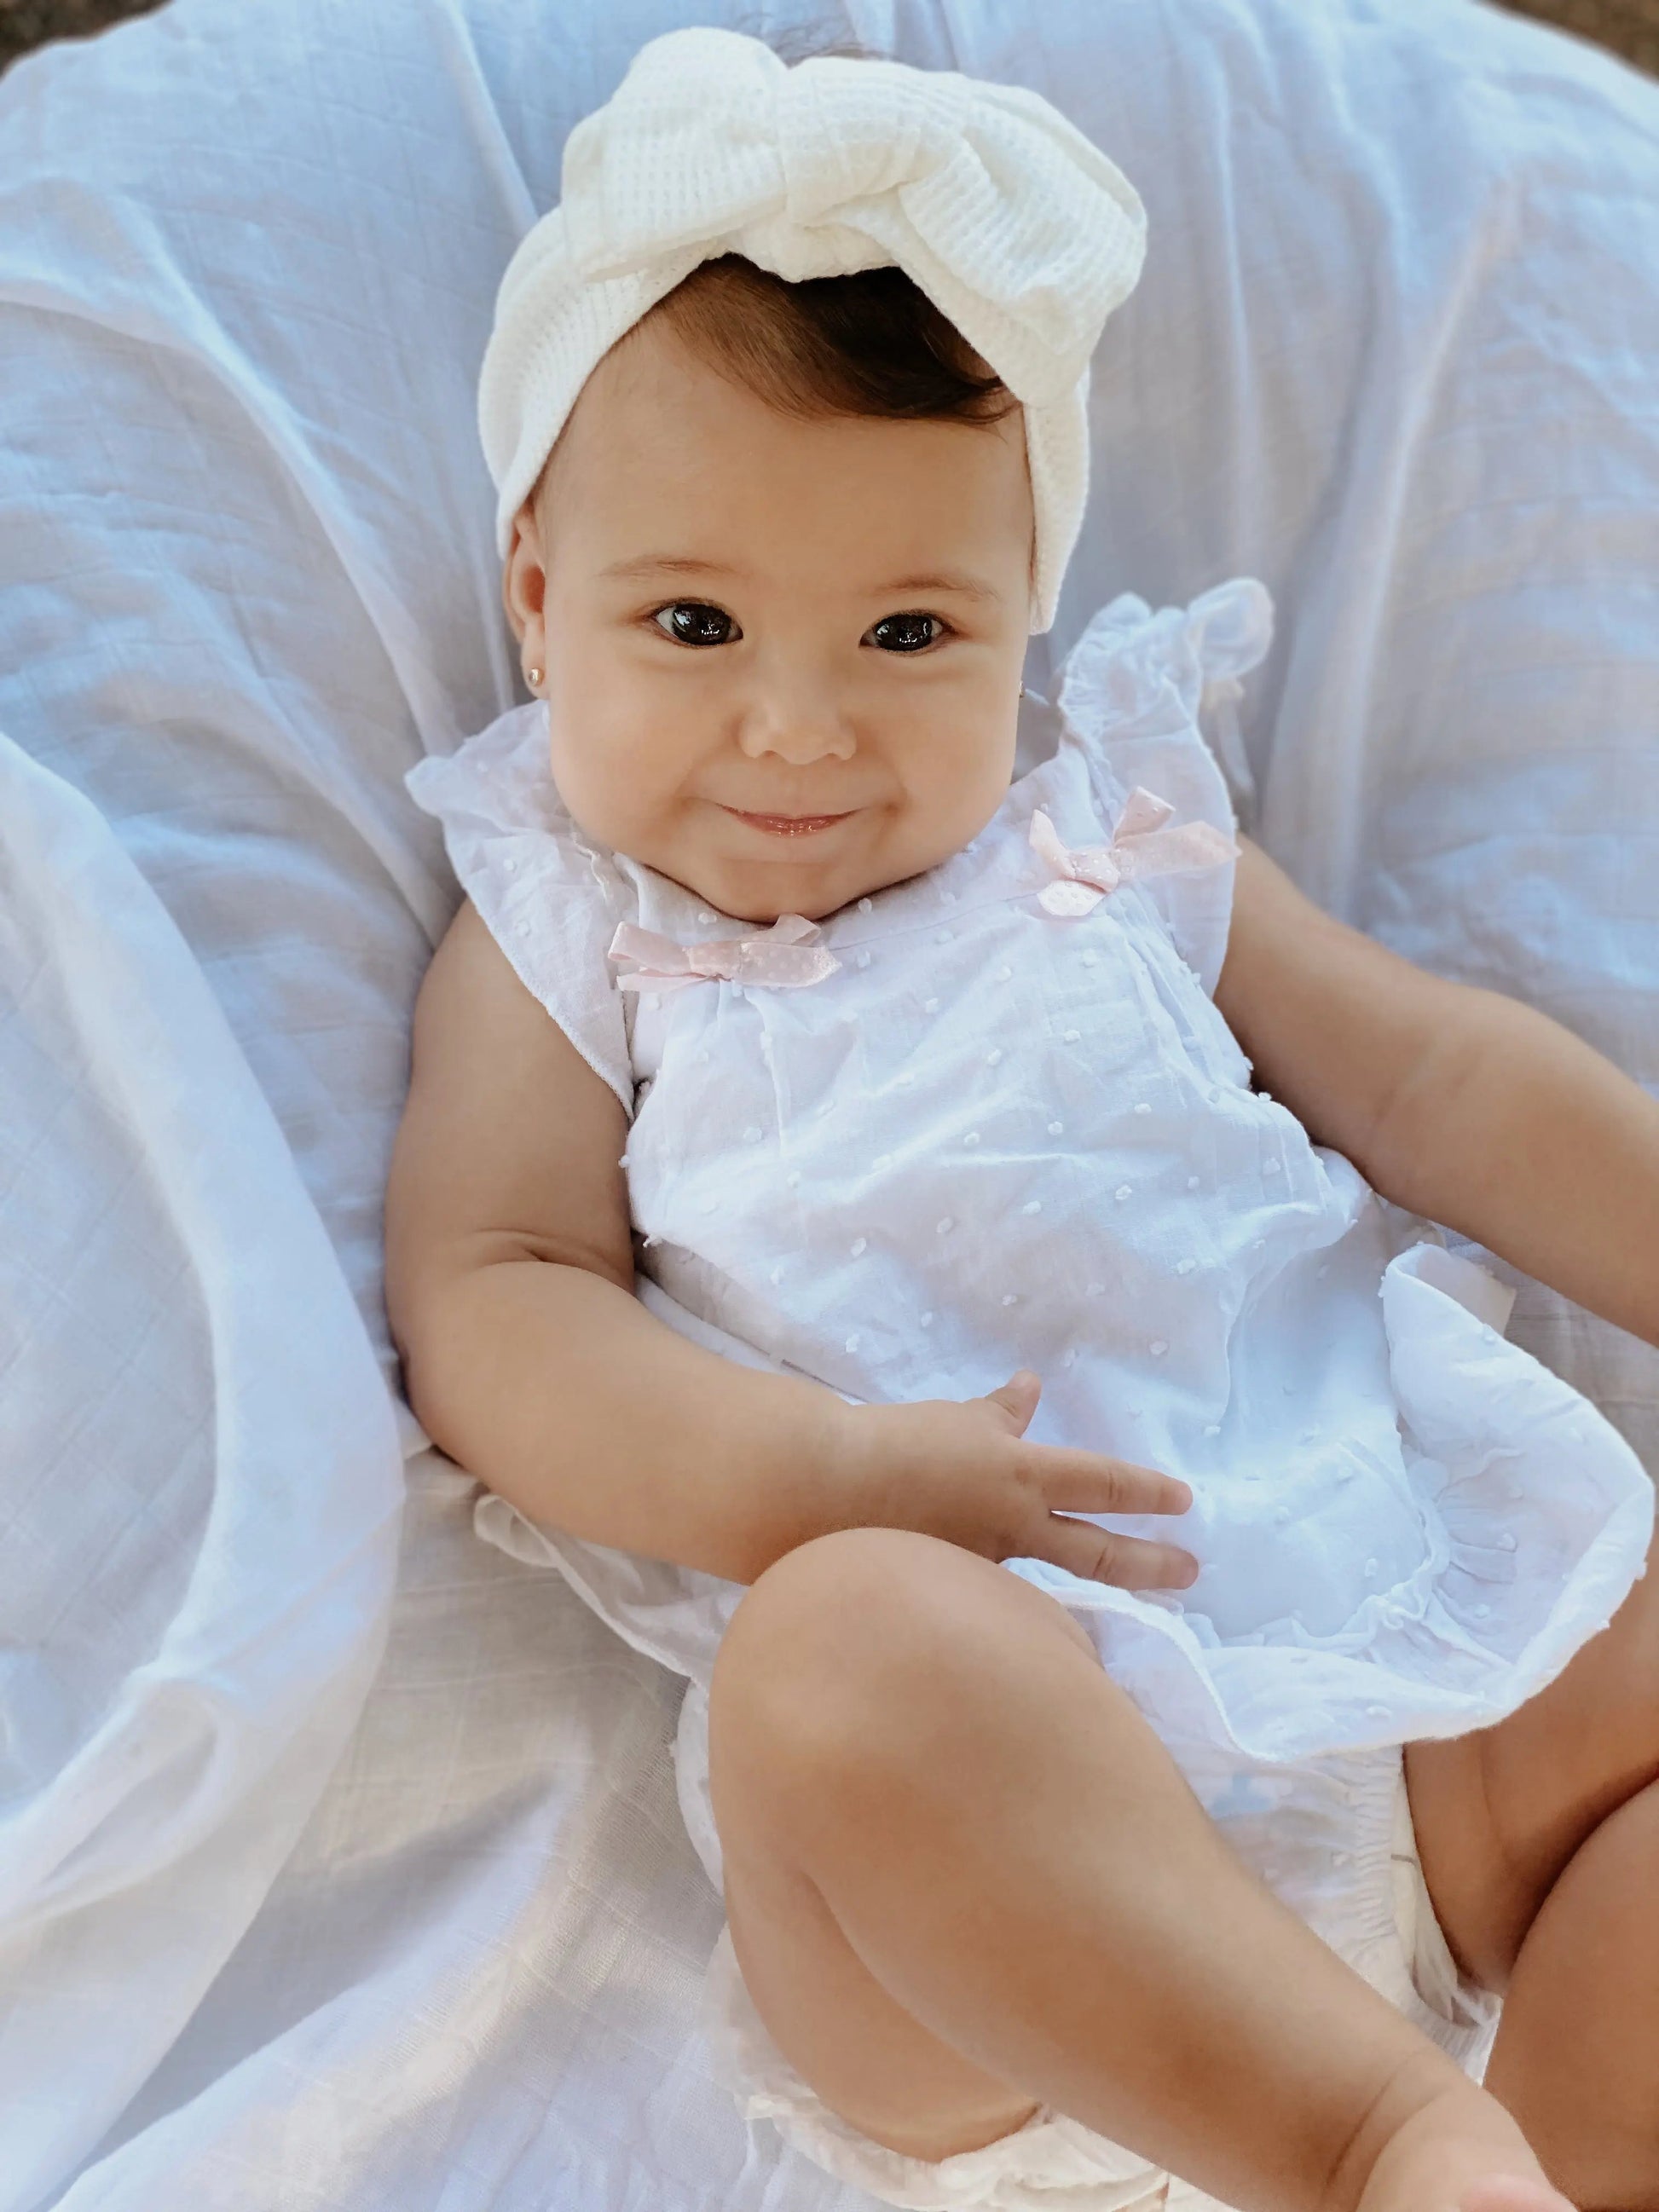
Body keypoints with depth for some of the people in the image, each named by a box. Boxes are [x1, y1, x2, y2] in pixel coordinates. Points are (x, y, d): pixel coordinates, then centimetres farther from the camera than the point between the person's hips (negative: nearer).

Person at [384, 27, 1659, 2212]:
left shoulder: (1117, 839, 23)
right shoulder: (558, 946, 14)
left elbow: (1437, 1076, 22)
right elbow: (485, 1302, 0)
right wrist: (814, 1479, -17)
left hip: (1412, 1629, 5)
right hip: (993, 1709, -4)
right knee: (848, 1651, -36)